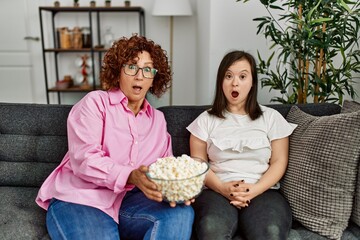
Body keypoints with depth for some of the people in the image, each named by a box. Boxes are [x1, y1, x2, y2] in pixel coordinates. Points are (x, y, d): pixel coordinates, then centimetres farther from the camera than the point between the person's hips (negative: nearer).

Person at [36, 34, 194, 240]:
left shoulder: (158, 119, 15)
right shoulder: (95, 102, -1)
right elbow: (84, 159, -14)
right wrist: (131, 176, -30)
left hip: (127, 201, 5)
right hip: (79, 199, -4)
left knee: (181, 213, -21)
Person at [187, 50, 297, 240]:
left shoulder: (271, 117, 12)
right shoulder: (206, 119, 12)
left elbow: (279, 162, 6)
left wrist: (255, 190, -11)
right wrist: (222, 188, -12)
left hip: (262, 192, 1)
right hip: (217, 191, 0)